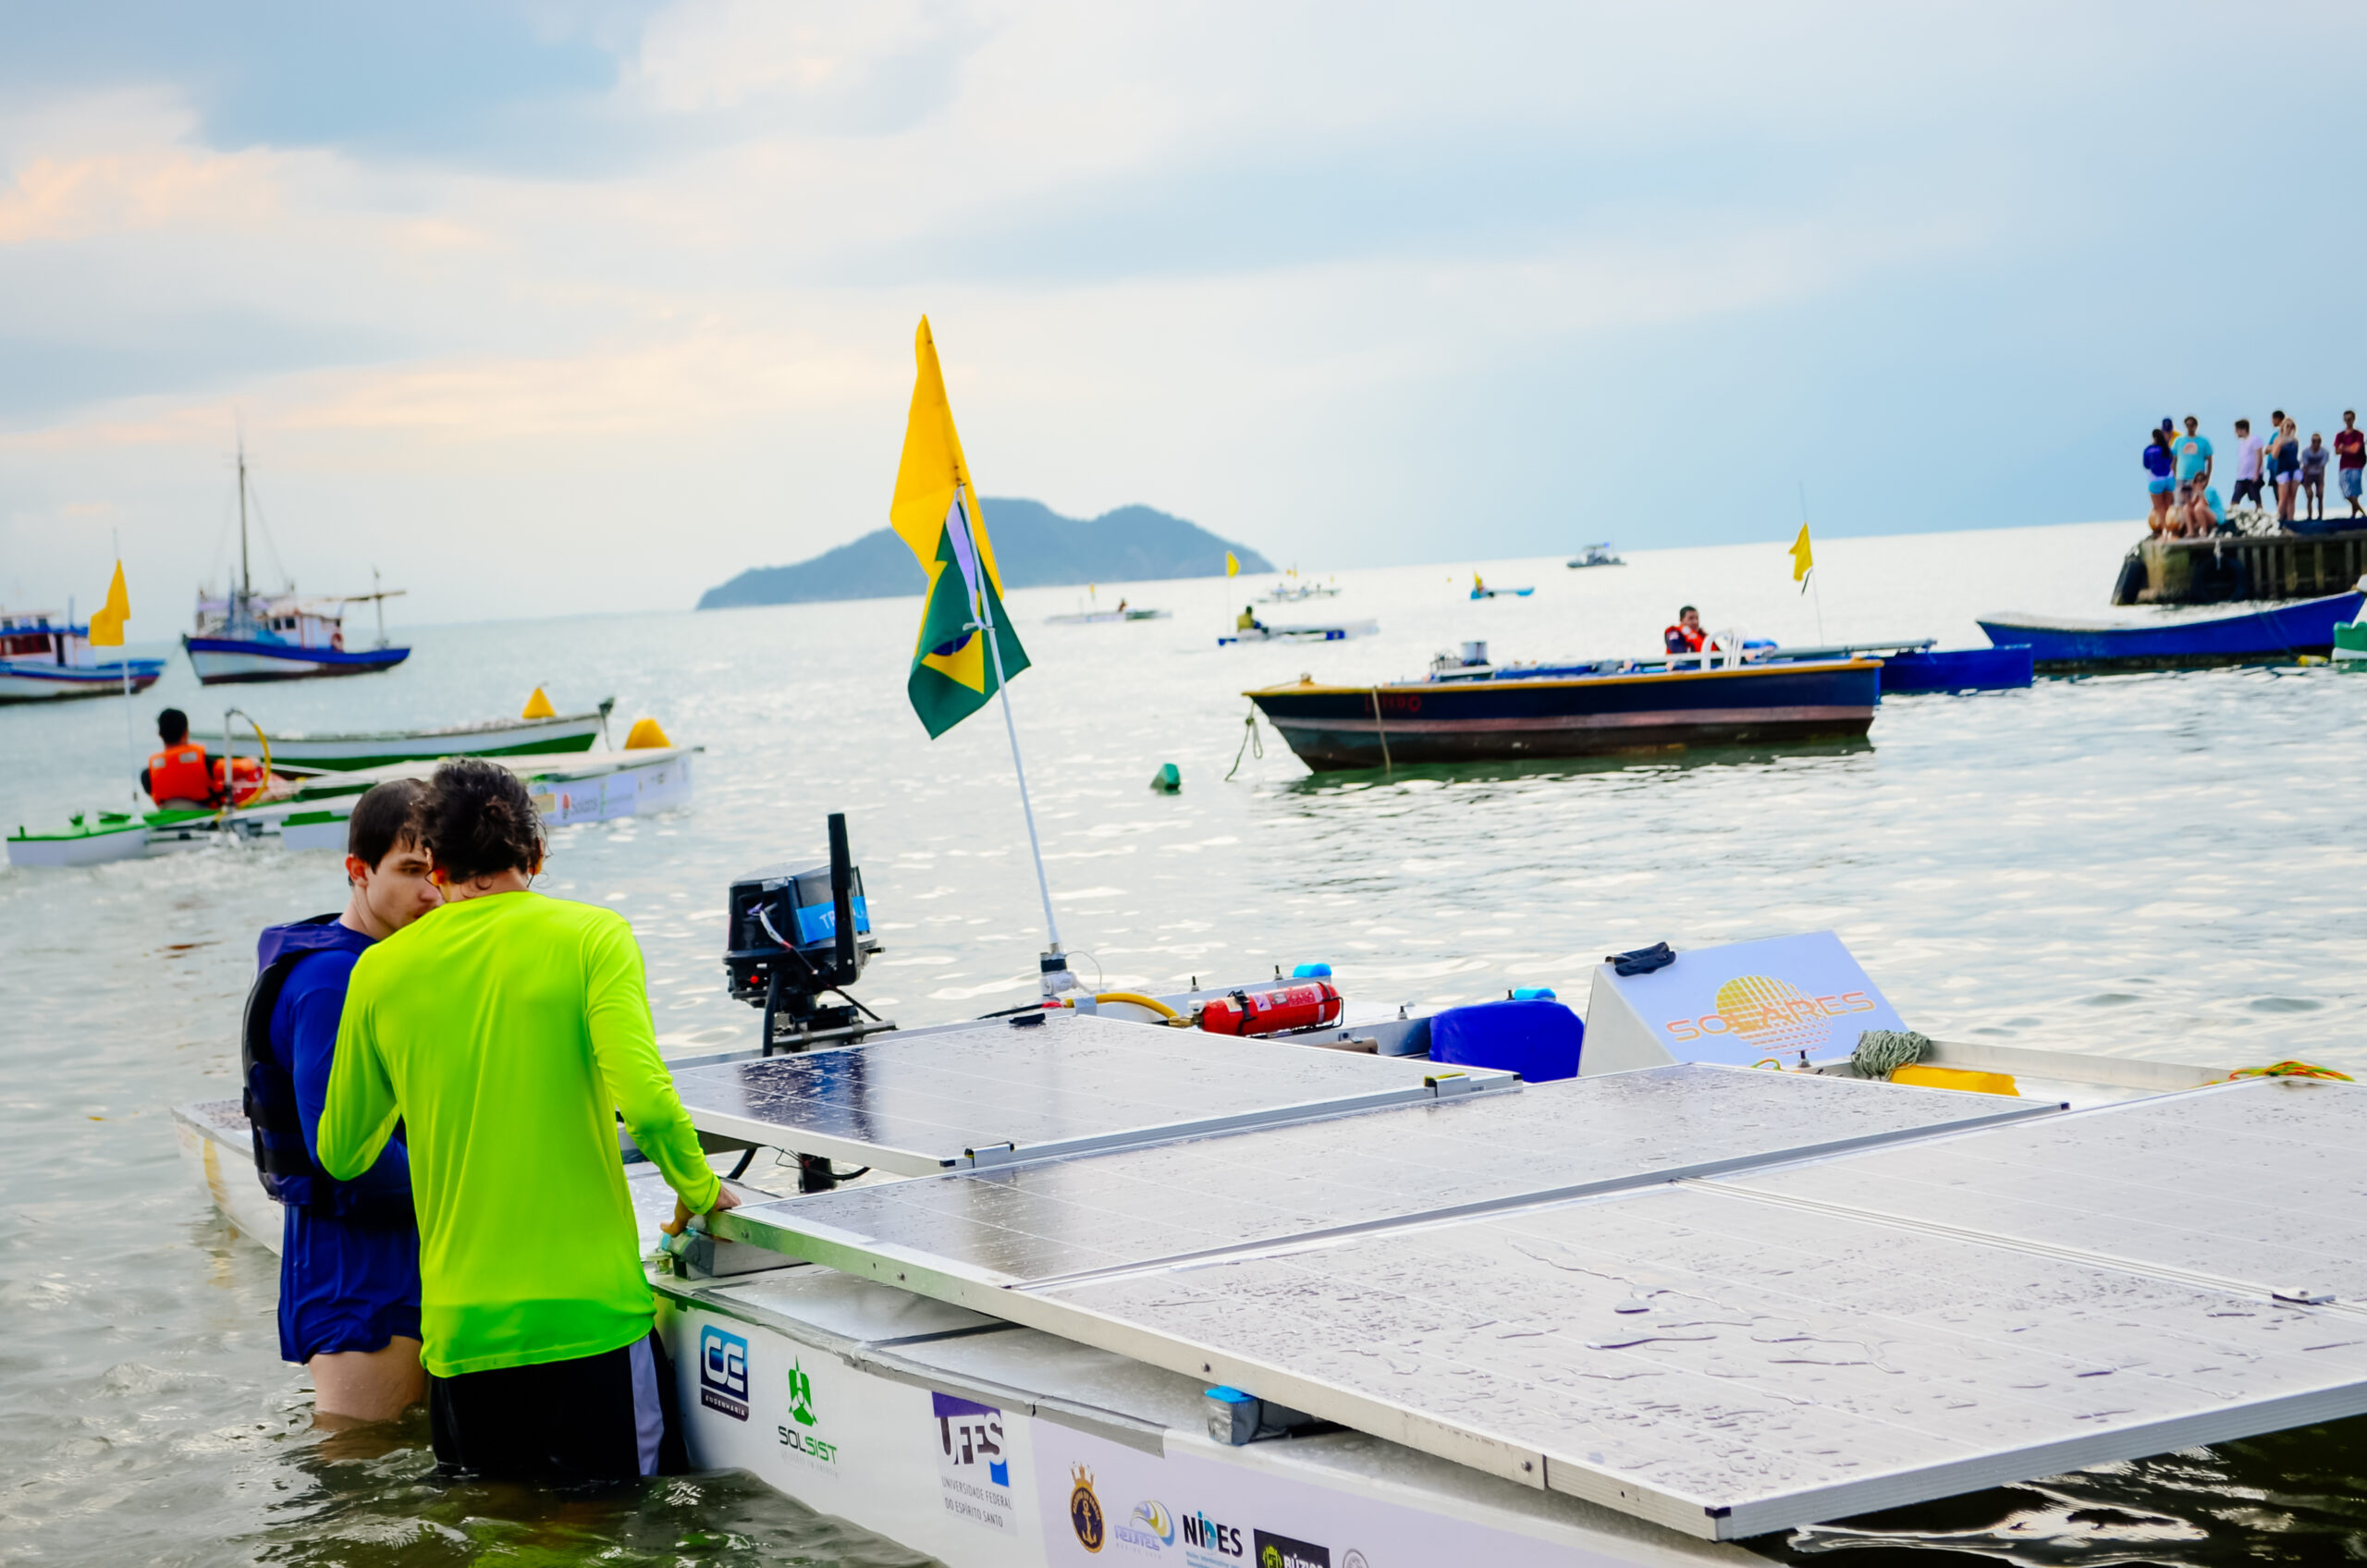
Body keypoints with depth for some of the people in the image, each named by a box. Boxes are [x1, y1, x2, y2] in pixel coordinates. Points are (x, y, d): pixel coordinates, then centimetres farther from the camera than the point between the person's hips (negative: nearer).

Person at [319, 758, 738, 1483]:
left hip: (460, 1331, 3)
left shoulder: (382, 970, 5)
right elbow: (646, 1103, -15)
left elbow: (341, 1155, 15)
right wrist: (699, 1190, 3)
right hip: (592, 1315, -3)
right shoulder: (592, 935, -3)